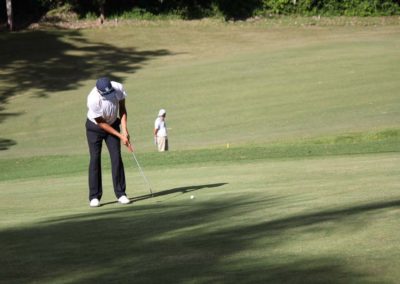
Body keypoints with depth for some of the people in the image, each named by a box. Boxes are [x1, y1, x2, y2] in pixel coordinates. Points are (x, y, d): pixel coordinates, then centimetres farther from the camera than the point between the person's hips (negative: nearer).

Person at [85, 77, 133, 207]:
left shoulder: (118, 88, -24)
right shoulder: (93, 99, -34)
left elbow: (122, 109, -7)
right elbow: (101, 123, -22)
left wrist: (125, 130, -16)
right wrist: (120, 136, -21)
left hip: (113, 124, 3)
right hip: (95, 127, -3)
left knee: (116, 157, -5)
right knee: (95, 159, -8)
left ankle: (120, 193, -1)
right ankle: (94, 197, -5)